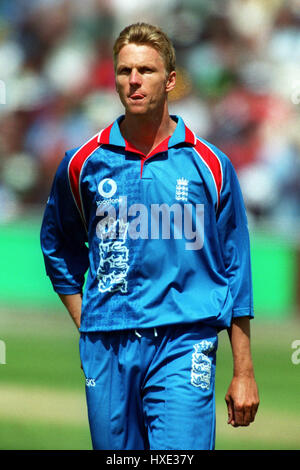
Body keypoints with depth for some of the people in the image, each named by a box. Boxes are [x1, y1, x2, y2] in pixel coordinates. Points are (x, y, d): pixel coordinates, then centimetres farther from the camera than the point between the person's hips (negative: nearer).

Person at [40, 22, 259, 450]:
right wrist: (84, 319, 14)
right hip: (107, 350, 2)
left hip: (183, 345, -2)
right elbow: (58, 246, 25)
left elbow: (236, 270, 7)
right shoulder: (84, 163, 8)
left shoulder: (210, 165, 4)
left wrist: (243, 371, 4)